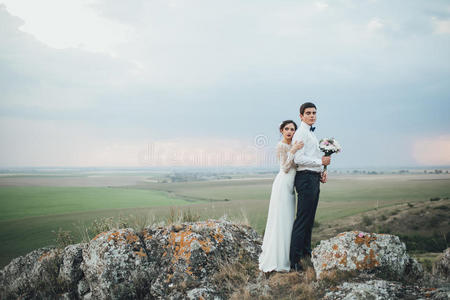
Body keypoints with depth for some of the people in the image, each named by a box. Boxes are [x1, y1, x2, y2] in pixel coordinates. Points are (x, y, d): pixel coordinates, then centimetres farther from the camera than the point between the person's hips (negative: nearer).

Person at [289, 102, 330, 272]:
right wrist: (321, 162, -14)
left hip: (313, 178, 10)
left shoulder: (311, 133, 22)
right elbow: (298, 159, -19)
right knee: (302, 220, -11)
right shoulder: (301, 133, -10)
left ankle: (306, 252, 26)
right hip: (305, 178, -10)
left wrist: (321, 172, 13)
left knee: (309, 219, 15)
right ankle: (294, 261, -9)